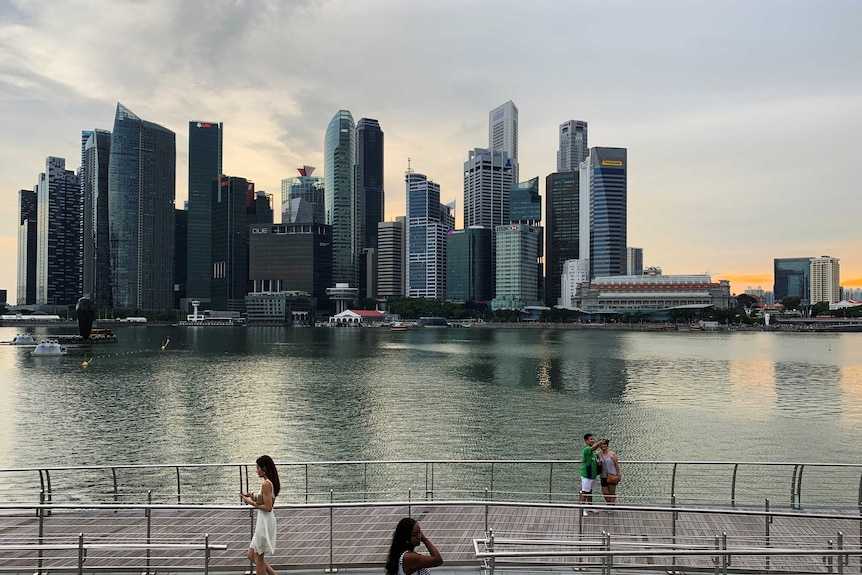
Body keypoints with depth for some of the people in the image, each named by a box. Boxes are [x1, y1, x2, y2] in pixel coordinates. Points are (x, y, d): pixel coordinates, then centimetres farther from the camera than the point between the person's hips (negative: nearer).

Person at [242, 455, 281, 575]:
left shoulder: (266, 484, -19)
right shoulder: (272, 482, 10)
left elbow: (267, 507, -22)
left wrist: (252, 503, -12)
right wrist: (254, 498, 9)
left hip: (265, 522, -10)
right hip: (267, 521, 10)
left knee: (258, 558, 3)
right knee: (251, 555, 17)